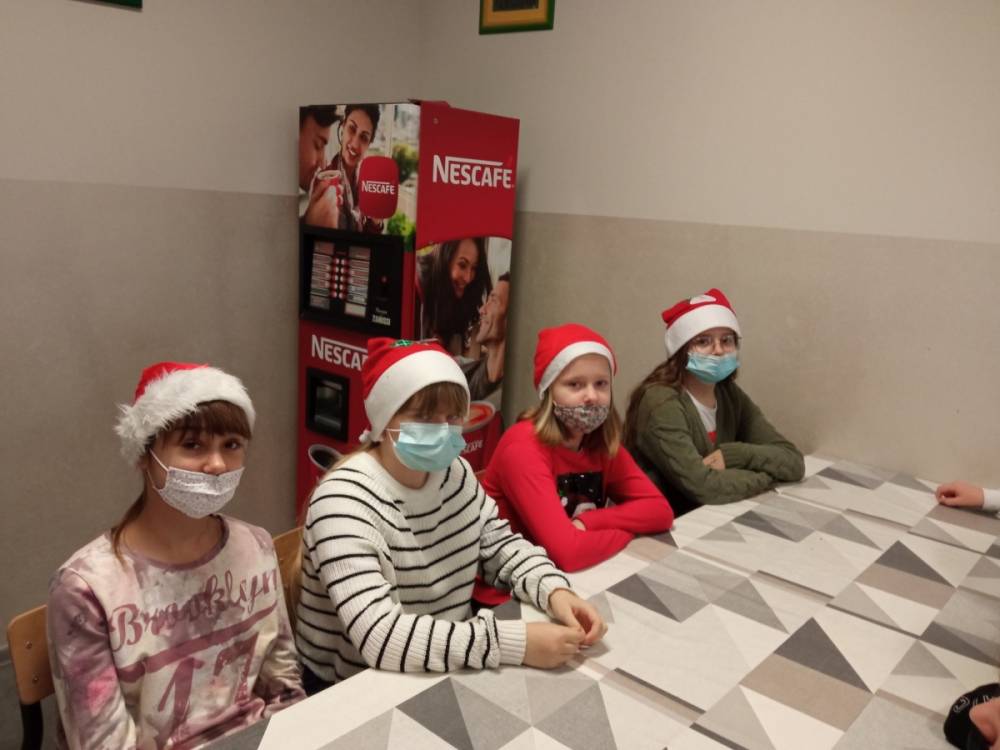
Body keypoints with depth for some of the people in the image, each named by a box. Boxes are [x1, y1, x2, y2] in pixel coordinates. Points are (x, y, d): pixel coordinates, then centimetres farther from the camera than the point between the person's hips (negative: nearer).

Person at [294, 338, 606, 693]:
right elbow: (379, 636, -33)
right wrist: (515, 644, -35)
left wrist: (556, 592, -16)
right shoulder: (344, 502, -25)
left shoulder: (454, 473, -2)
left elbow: (502, 546, 4)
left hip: (446, 671, 6)